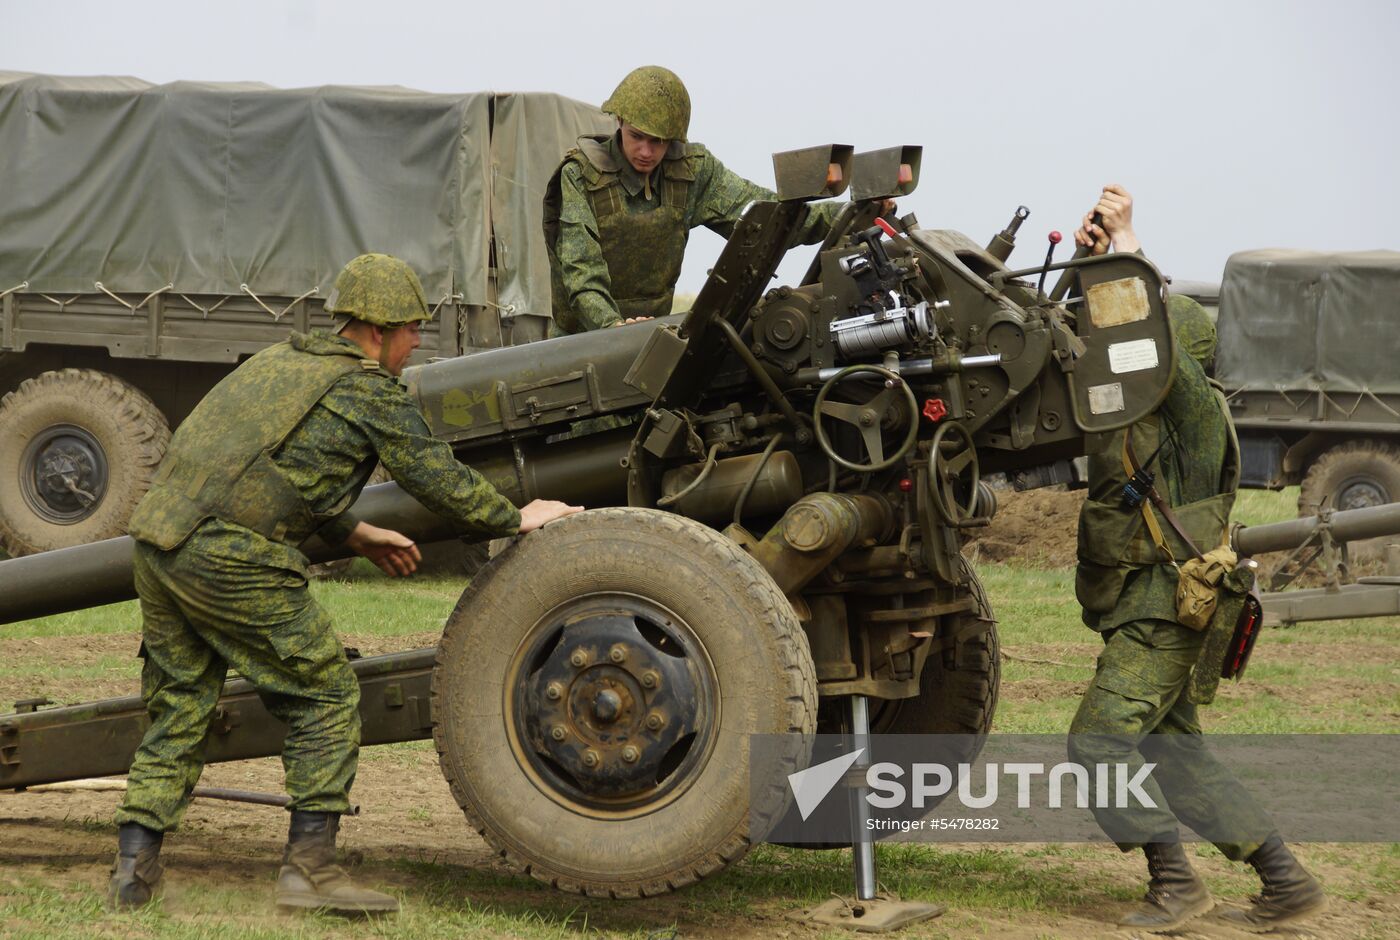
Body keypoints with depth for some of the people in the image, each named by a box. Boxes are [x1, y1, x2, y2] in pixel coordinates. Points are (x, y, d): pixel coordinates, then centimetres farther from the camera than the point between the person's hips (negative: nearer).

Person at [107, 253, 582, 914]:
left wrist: (355, 534, 38)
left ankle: (134, 867, 11)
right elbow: (441, 481, 4)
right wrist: (518, 519, 19)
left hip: (160, 533, 8)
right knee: (326, 697, 4)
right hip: (232, 561, -8)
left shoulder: (280, 360, 24)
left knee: (179, 708, 16)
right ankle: (308, 866, 4)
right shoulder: (370, 390, 0)